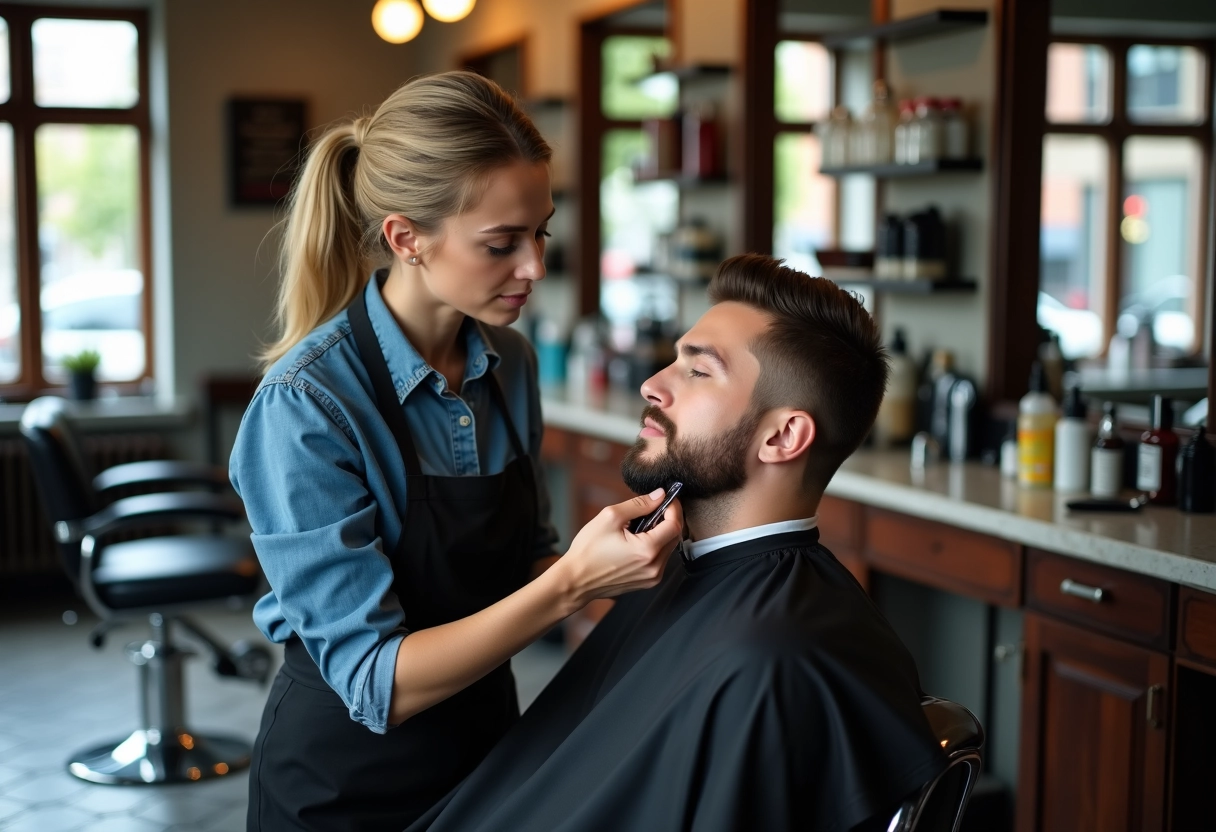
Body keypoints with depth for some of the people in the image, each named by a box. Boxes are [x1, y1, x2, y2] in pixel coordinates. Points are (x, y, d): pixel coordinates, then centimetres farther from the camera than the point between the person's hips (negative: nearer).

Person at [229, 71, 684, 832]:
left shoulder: (509, 363, -5)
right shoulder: (307, 406, -24)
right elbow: (375, 683, -25)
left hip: (487, 742, 6)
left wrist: (617, 564, -11)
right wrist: (573, 585, -33)